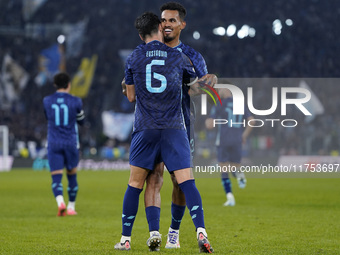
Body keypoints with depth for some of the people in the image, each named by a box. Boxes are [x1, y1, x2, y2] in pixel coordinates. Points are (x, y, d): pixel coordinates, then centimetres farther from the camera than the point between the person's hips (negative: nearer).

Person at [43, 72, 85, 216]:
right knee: (72, 175, 17)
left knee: (56, 177, -3)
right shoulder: (75, 101, -4)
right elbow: (81, 121, 11)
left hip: (53, 143, 0)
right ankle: (71, 207, 23)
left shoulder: (47, 101, 0)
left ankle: (60, 202, -29)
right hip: (71, 143, 0)